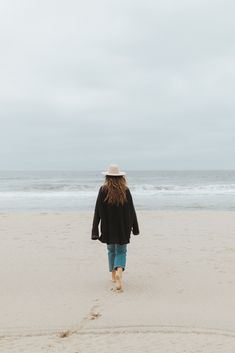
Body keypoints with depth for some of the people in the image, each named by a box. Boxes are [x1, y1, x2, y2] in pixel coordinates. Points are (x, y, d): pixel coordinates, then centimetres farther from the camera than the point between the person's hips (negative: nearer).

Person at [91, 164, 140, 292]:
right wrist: (135, 227, 9)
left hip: (108, 227, 0)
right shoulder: (125, 190, -5)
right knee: (121, 251, 6)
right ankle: (119, 271, -20)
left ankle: (114, 275, 28)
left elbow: (98, 211, -9)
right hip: (123, 227, 0)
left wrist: (95, 230, -6)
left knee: (111, 250, 19)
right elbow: (131, 210, -1)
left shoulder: (103, 190, -7)